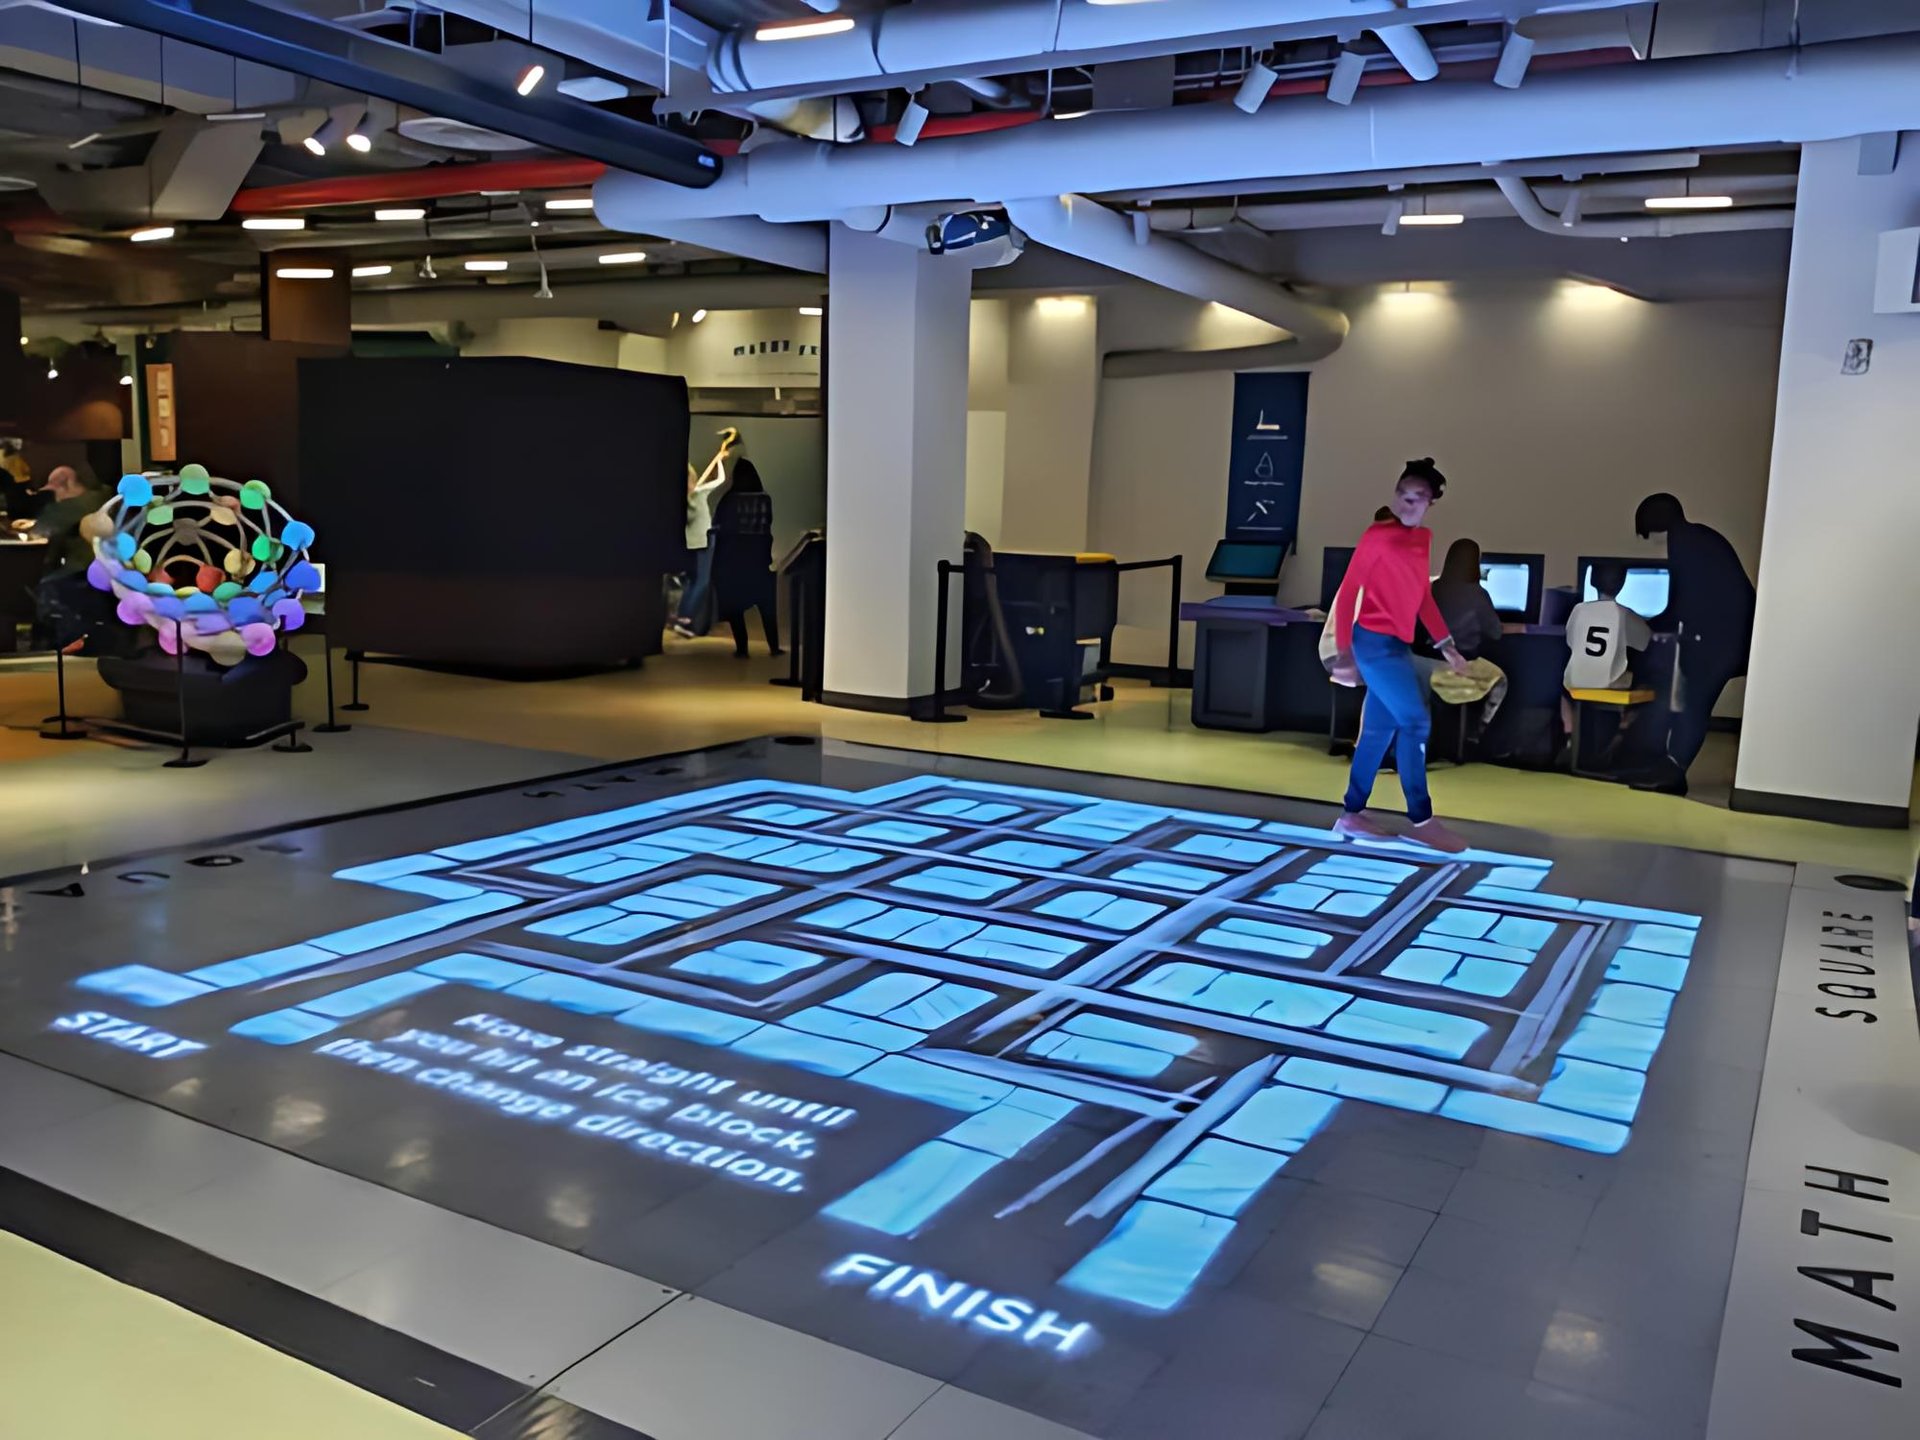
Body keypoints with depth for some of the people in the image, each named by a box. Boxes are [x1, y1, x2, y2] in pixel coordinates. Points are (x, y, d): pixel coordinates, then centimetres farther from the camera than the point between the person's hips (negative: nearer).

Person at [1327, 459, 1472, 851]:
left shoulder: (1423, 539, 12)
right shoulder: (1378, 535, -10)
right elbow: (1347, 592, -11)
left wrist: (1445, 644, 14)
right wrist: (1343, 652, -15)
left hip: (1397, 643, 8)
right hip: (1376, 642, -8)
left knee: (1380, 728, 10)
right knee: (1415, 722, -9)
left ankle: (1353, 814, 17)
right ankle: (1421, 820, -3)